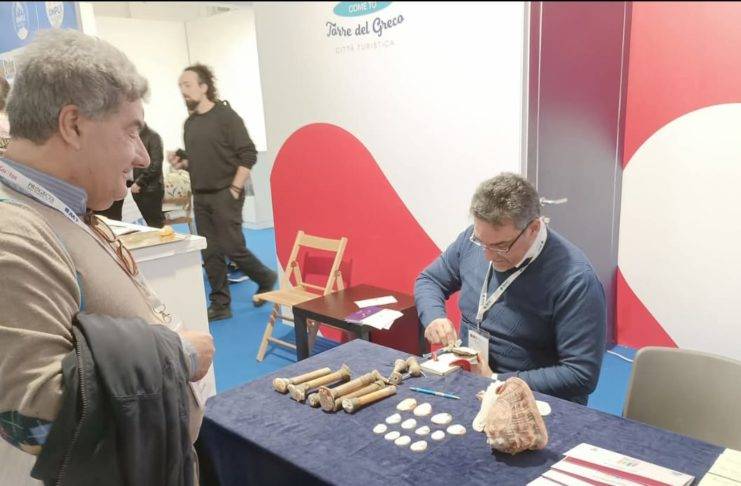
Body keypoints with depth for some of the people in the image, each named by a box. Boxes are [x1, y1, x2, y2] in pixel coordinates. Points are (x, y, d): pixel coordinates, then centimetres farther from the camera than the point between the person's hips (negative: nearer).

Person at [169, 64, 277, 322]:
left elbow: (248, 155, -11)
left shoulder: (226, 116, -7)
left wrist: (235, 189, -14)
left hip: (224, 195, -6)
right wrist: (181, 163, 1)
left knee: (232, 248, -6)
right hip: (200, 197, 6)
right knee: (210, 253, 6)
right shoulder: (190, 122, 13)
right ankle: (220, 305, 15)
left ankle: (266, 278, 20)